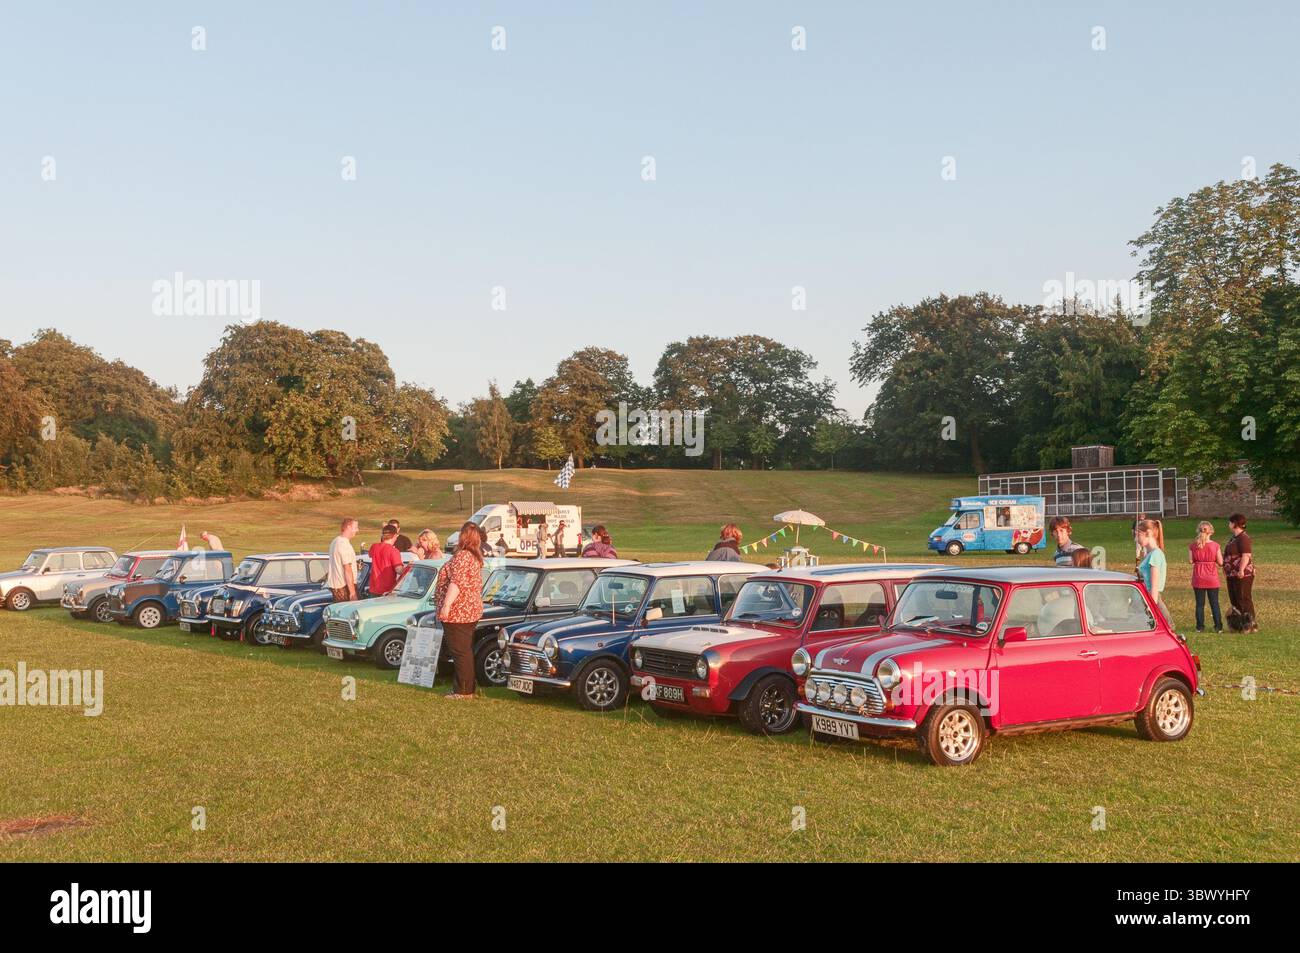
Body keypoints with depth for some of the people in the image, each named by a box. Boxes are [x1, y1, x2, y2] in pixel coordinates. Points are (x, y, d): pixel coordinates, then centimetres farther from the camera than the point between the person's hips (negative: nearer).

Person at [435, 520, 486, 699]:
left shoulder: (462, 556, -16)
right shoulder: (476, 557, 15)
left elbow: (457, 582, -25)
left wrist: (446, 605, -24)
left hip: (458, 613, -10)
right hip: (471, 611, 10)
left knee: (460, 652, -5)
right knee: (465, 651, 16)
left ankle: (464, 690, -1)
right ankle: (467, 687, 22)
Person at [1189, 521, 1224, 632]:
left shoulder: (1192, 545, -6)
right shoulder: (1215, 545, -9)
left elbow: (1191, 560, -5)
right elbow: (1220, 562, -7)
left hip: (1198, 578, 1)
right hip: (1212, 578, -1)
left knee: (1200, 603, 8)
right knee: (1214, 603, 8)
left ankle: (1200, 626, 8)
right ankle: (1218, 626, 8)